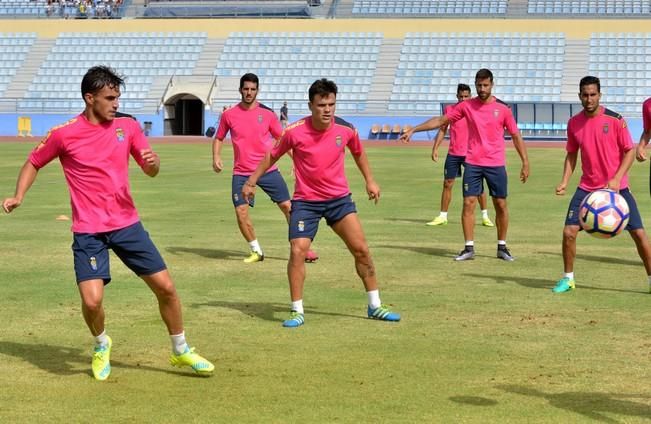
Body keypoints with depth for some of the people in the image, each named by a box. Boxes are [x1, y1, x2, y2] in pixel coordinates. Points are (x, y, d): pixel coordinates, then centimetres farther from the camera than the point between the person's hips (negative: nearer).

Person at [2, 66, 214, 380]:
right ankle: (101, 346, 19)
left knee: (165, 287, 0)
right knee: (92, 300, -15)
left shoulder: (128, 127, 2)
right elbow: (34, 163, 9)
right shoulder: (64, 134, -6)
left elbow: (151, 170, 8)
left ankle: (181, 351, 23)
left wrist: (152, 161, -15)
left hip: (127, 224, 3)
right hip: (88, 231, -3)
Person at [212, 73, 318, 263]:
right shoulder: (229, 114, 1)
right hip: (241, 173, 0)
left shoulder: (267, 113, 1)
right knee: (241, 212, -9)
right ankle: (256, 252, 10)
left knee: (288, 207, -1)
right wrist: (216, 157, -4)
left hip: (268, 169, 0)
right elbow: (218, 138, 13)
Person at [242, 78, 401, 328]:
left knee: (361, 249, 0)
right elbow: (272, 156, 3)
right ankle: (297, 312, 0)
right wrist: (252, 181, 5)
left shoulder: (346, 129, -8)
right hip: (305, 201, -2)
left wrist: (369, 180, 17)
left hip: (339, 198, 2)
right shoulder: (295, 132, -15)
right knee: (297, 251, -14)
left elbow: (358, 152, 15)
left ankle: (375, 307, 15)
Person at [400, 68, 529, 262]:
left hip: (496, 164, -1)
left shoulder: (502, 108, -2)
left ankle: (502, 247, 16)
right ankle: (469, 248, 3)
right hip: (472, 163, 1)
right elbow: (440, 120, 4)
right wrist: (413, 130, -1)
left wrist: (525, 163, -2)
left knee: (501, 205, 3)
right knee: (468, 203, -4)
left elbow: (516, 136, 3)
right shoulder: (466, 106, 1)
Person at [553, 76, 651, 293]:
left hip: (616, 187, -3)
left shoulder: (615, 120, -10)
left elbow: (629, 151, -6)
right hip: (587, 187, 3)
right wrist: (564, 182, -1)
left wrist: (616, 179, -18)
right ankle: (568, 279, 11)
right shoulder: (574, 123, 1)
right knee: (569, 231, -7)